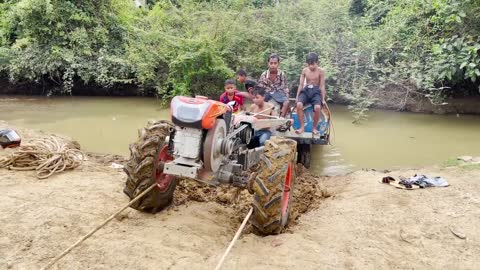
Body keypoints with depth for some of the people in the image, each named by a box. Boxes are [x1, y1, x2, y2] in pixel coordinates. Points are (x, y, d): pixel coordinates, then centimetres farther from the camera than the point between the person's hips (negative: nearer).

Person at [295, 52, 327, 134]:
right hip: (305, 90, 2)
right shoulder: (304, 71, 7)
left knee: (317, 107, -32)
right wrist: (297, 96, 2)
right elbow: (301, 84, 8)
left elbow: (322, 86, 0)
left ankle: (314, 127, -11)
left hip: (316, 91, -2)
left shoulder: (320, 71, 0)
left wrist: (323, 99, -5)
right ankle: (302, 127, -18)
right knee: (299, 105, -30)